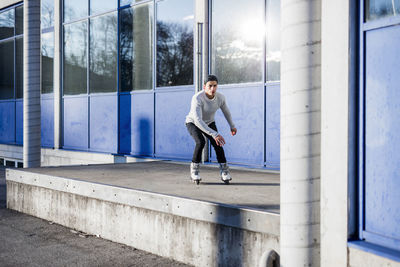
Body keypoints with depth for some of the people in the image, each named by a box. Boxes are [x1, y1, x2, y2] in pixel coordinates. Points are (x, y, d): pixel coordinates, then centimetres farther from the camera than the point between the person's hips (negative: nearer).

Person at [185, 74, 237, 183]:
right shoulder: (197, 98, -37)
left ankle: (224, 170, -3)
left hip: (209, 123, 4)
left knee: (217, 143, -15)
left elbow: (226, 111, 2)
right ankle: (194, 169, -11)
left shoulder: (220, 97, -21)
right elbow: (197, 120, -46)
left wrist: (232, 126, 16)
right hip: (193, 123, -4)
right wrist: (214, 134, -53)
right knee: (200, 142, -28)